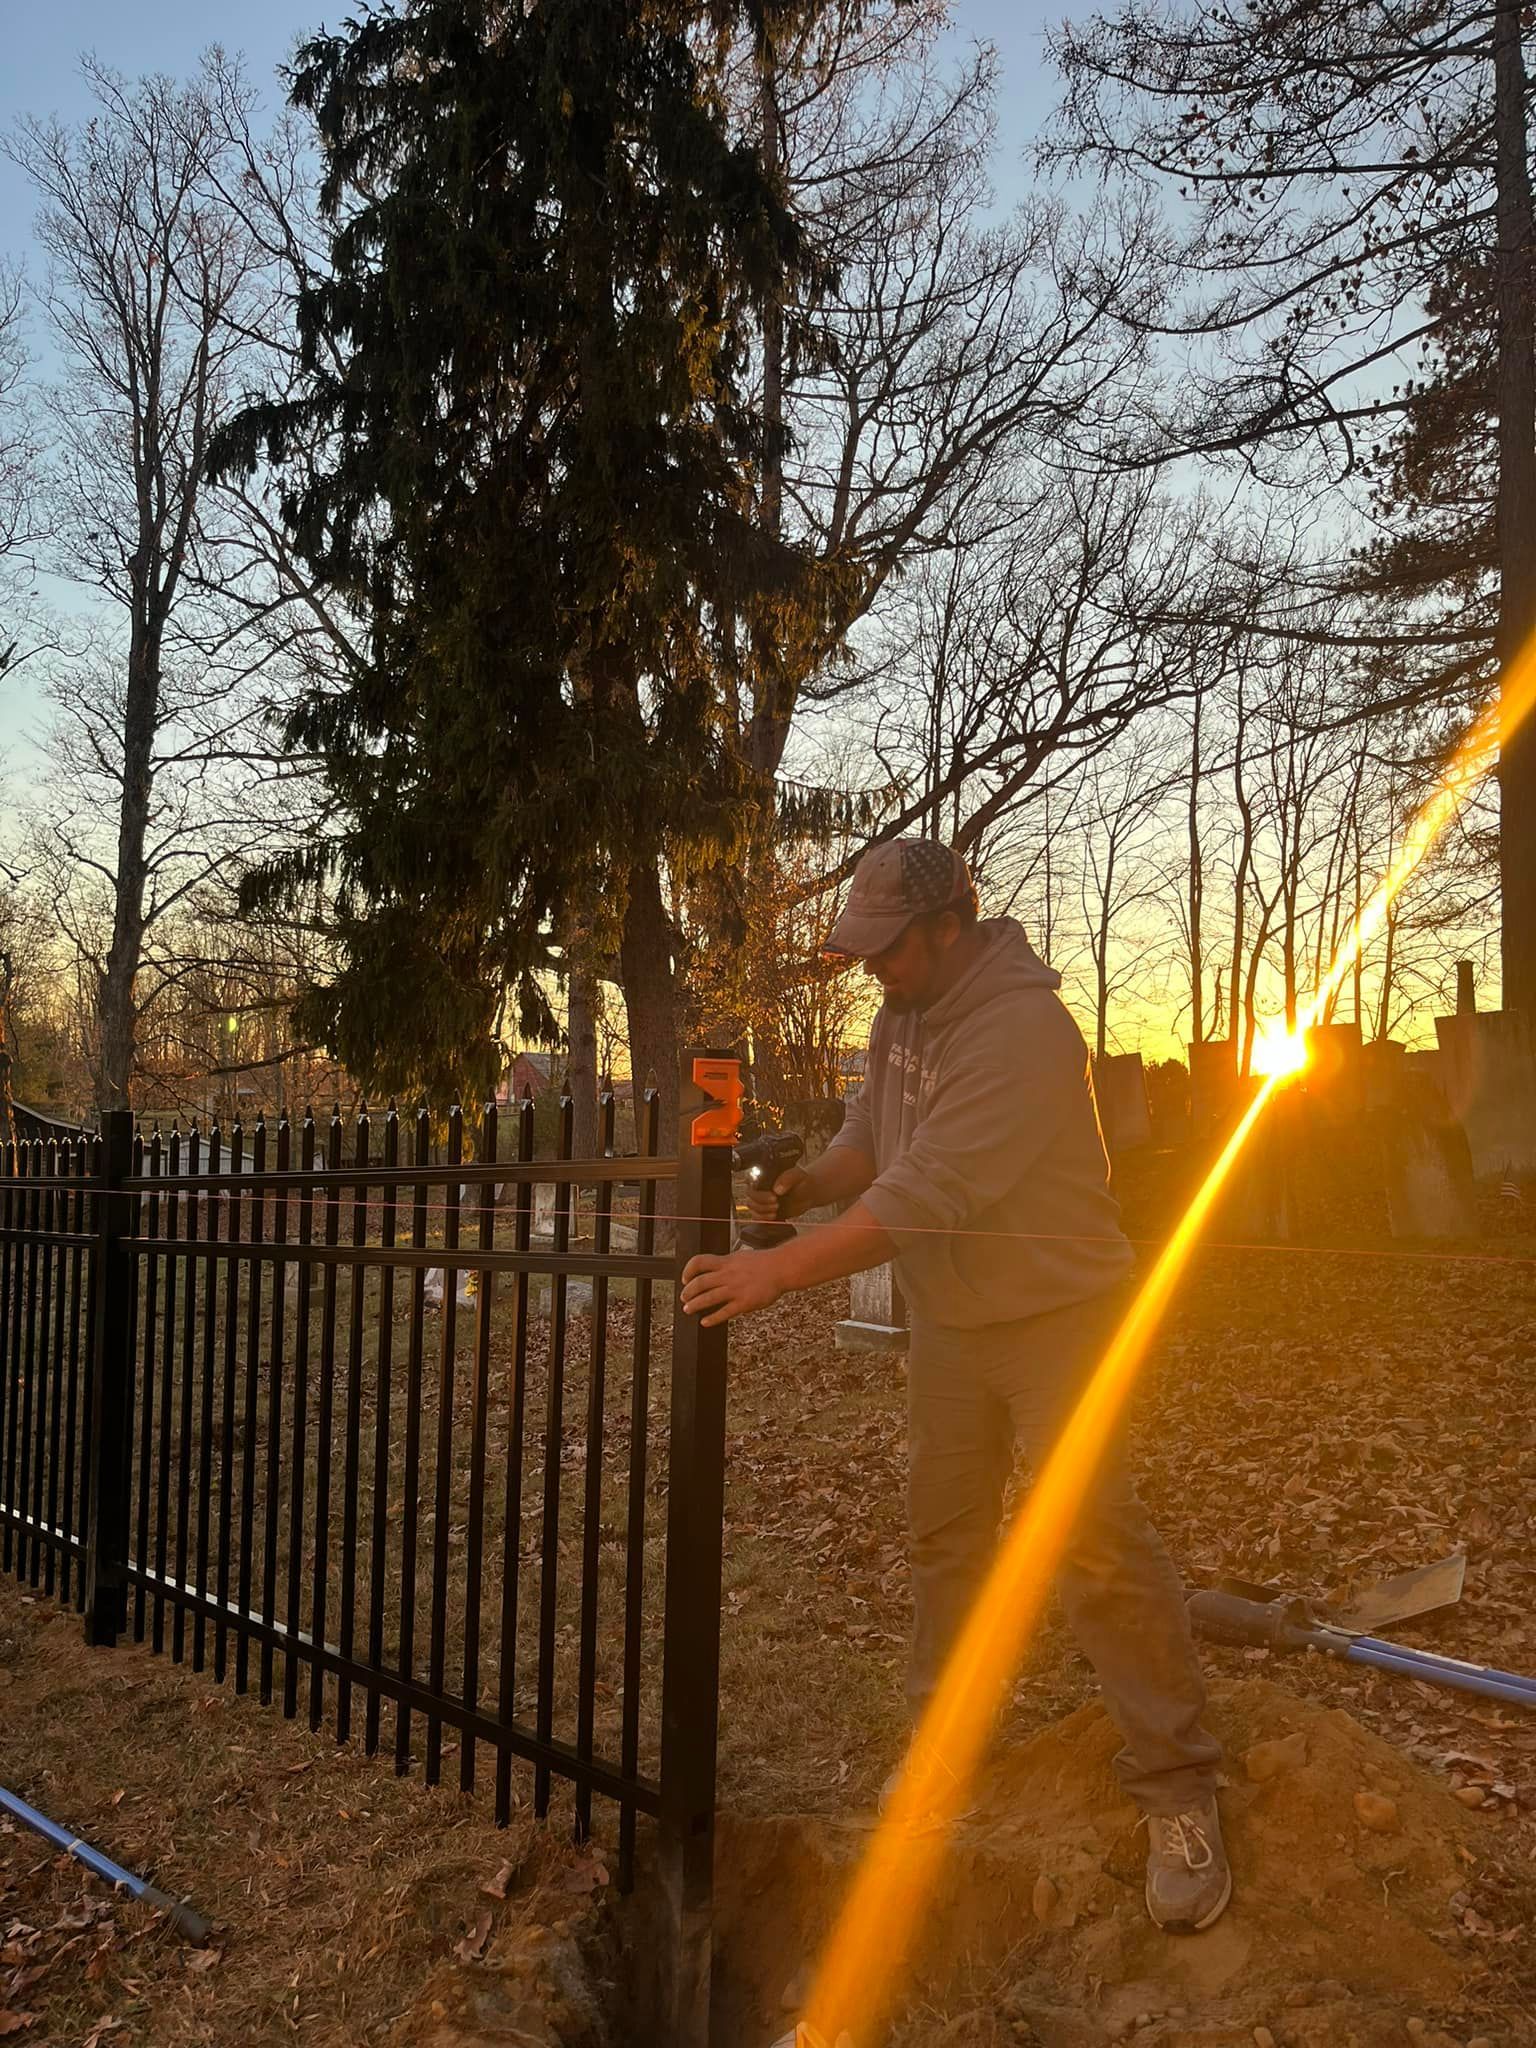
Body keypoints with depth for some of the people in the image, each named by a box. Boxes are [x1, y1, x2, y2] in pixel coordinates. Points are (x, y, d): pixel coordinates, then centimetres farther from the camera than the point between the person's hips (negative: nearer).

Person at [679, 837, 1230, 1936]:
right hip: (949, 1313, 8)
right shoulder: (906, 1010, 1)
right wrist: (810, 1182, -12)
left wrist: (775, 1271, -34)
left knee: (1097, 1539, -8)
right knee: (945, 1527, 14)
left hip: (1056, 1313, -8)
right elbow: (870, 1140, 9)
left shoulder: (1022, 1029, -28)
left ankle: (1179, 1791, 7)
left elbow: (926, 1196, -33)